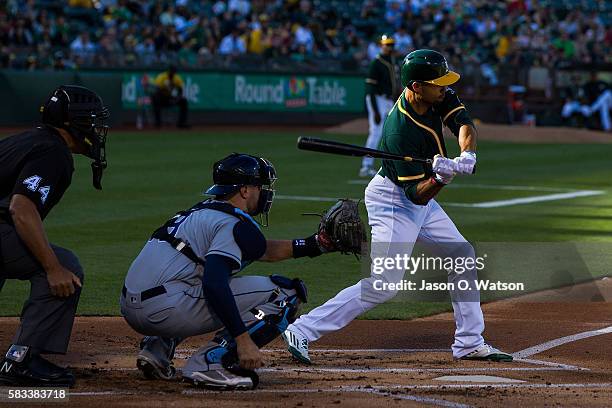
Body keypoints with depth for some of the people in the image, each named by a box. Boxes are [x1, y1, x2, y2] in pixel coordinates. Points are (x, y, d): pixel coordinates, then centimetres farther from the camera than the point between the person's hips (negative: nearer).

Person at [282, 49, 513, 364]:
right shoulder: (400, 130, -31)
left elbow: (464, 123, -16)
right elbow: (417, 193, -29)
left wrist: (467, 155, -36)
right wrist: (442, 177, -47)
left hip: (420, 199, 9)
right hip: (393, 201, -9)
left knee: (463, 257, 10)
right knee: (383, 284, -15)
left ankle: (469, 343, 17)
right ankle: (302, 331, -14)